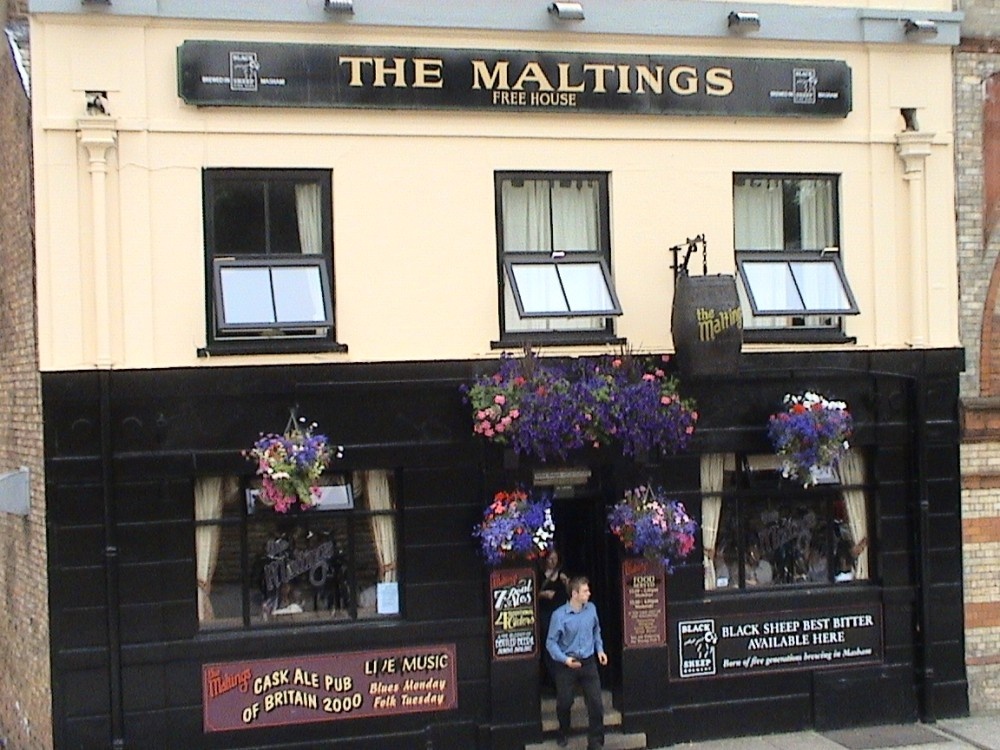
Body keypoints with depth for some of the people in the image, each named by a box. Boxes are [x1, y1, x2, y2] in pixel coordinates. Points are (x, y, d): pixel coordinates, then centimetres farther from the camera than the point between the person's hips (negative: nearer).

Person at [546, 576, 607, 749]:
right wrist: (564, 659, -22)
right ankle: (564, 733, 39)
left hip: (588, 662, 3)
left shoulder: (591, 609, -1)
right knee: (564, 702, 10)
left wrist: (600, 649, 6)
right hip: (566, 665, -3)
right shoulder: (559, 615, -15)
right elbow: (551, 642, -10)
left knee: (596, 703, -4)